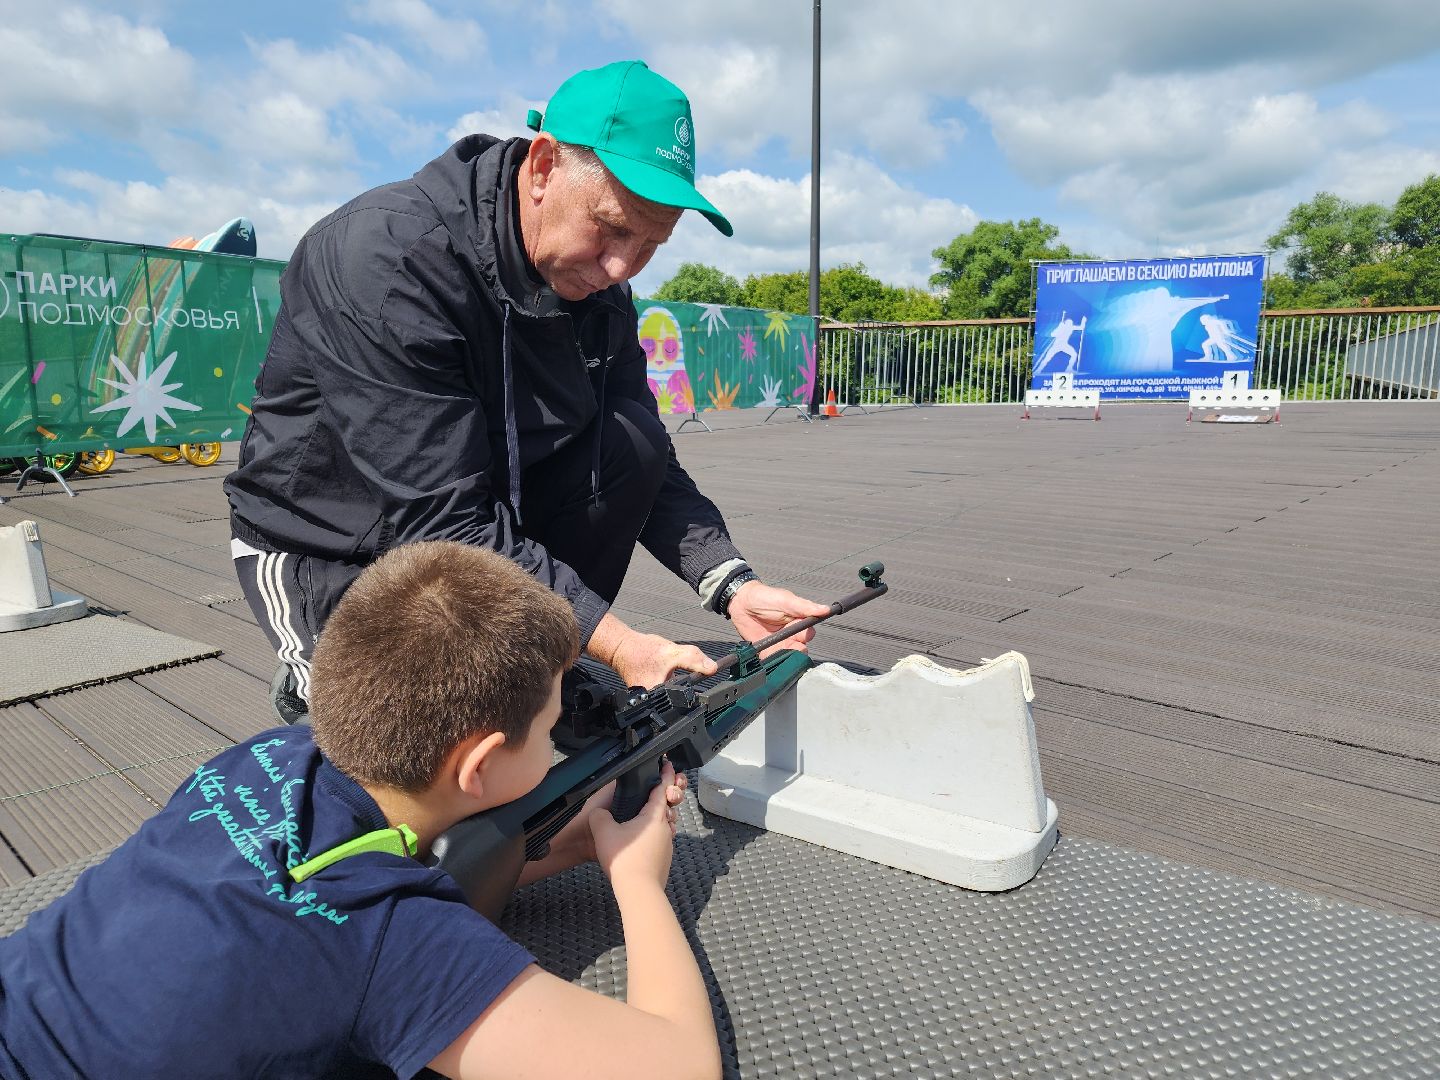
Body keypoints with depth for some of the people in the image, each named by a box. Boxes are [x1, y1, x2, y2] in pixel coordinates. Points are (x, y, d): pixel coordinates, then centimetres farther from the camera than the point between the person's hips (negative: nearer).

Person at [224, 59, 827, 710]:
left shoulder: (595, 281, -6)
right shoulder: (388, 257, -29)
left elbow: (647, 461, -5)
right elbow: (441, 522, -33)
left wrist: (732, 584, -21)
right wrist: (616, 644, -35)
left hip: (493, 510, 6)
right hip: (329, 551, -5)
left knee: (631, 442, -17)